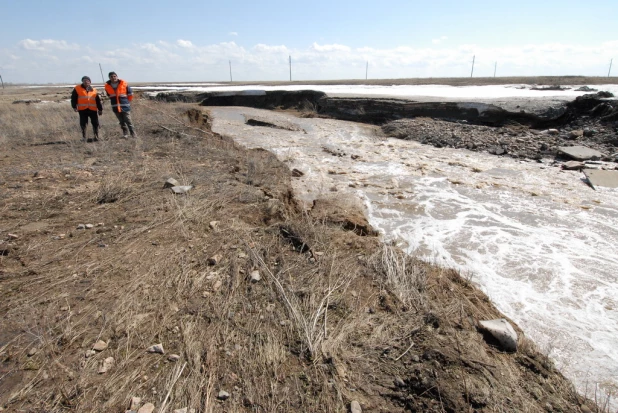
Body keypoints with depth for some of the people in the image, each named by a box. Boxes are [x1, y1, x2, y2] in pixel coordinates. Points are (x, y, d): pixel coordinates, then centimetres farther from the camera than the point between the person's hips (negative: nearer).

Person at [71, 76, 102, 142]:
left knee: (95, 123, 2)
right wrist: (74, 107, -4)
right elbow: (73, 98, 5)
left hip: (93, 109, 2)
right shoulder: (77, 89, 8)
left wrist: (100, 109, 12)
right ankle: (84, 137, 8)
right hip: (82, 110, -1)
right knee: (83, 124, 0)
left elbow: (98, 100, 15)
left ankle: (96, 136, 12)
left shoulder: (94, 90, 15)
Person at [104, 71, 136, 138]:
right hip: (115, 107, 3)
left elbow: (130, 93, 5)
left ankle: (133, 133, 4)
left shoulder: (123, 84, -7)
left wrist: (127, 101, 15)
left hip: (125, 106, -3)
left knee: (128, 121, -3)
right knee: (122, 122, 8)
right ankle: (125, 133, 16)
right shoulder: (107, 86, 2)